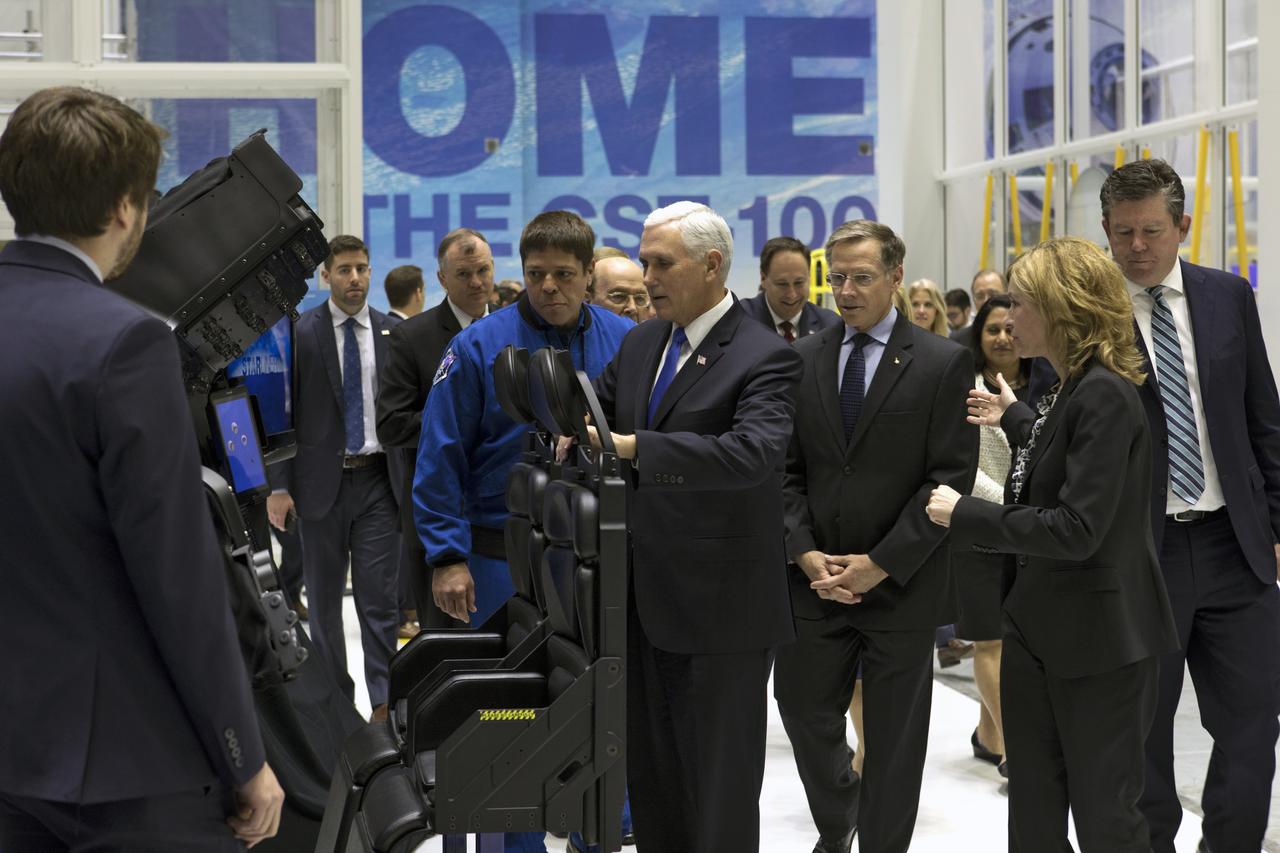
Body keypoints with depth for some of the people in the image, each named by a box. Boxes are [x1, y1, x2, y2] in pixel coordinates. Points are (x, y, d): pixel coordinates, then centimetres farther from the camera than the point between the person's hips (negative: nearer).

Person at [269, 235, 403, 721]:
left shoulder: (393, 333, 4)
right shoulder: (299, 333, -1)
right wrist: (280, 485, -6)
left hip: (378, 479, 0)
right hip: (322, 480, 0)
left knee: (380, 597, -4)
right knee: (324, 598, 10)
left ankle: (384, 700, -3)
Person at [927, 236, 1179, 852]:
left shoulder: (1103, 394, -20)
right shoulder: (1069, 389, 9)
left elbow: (1077, 528, -26)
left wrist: (964, 516, -19)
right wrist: (1013, 419, 30)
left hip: (1096, 639, -9)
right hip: (1037, 628, 9)